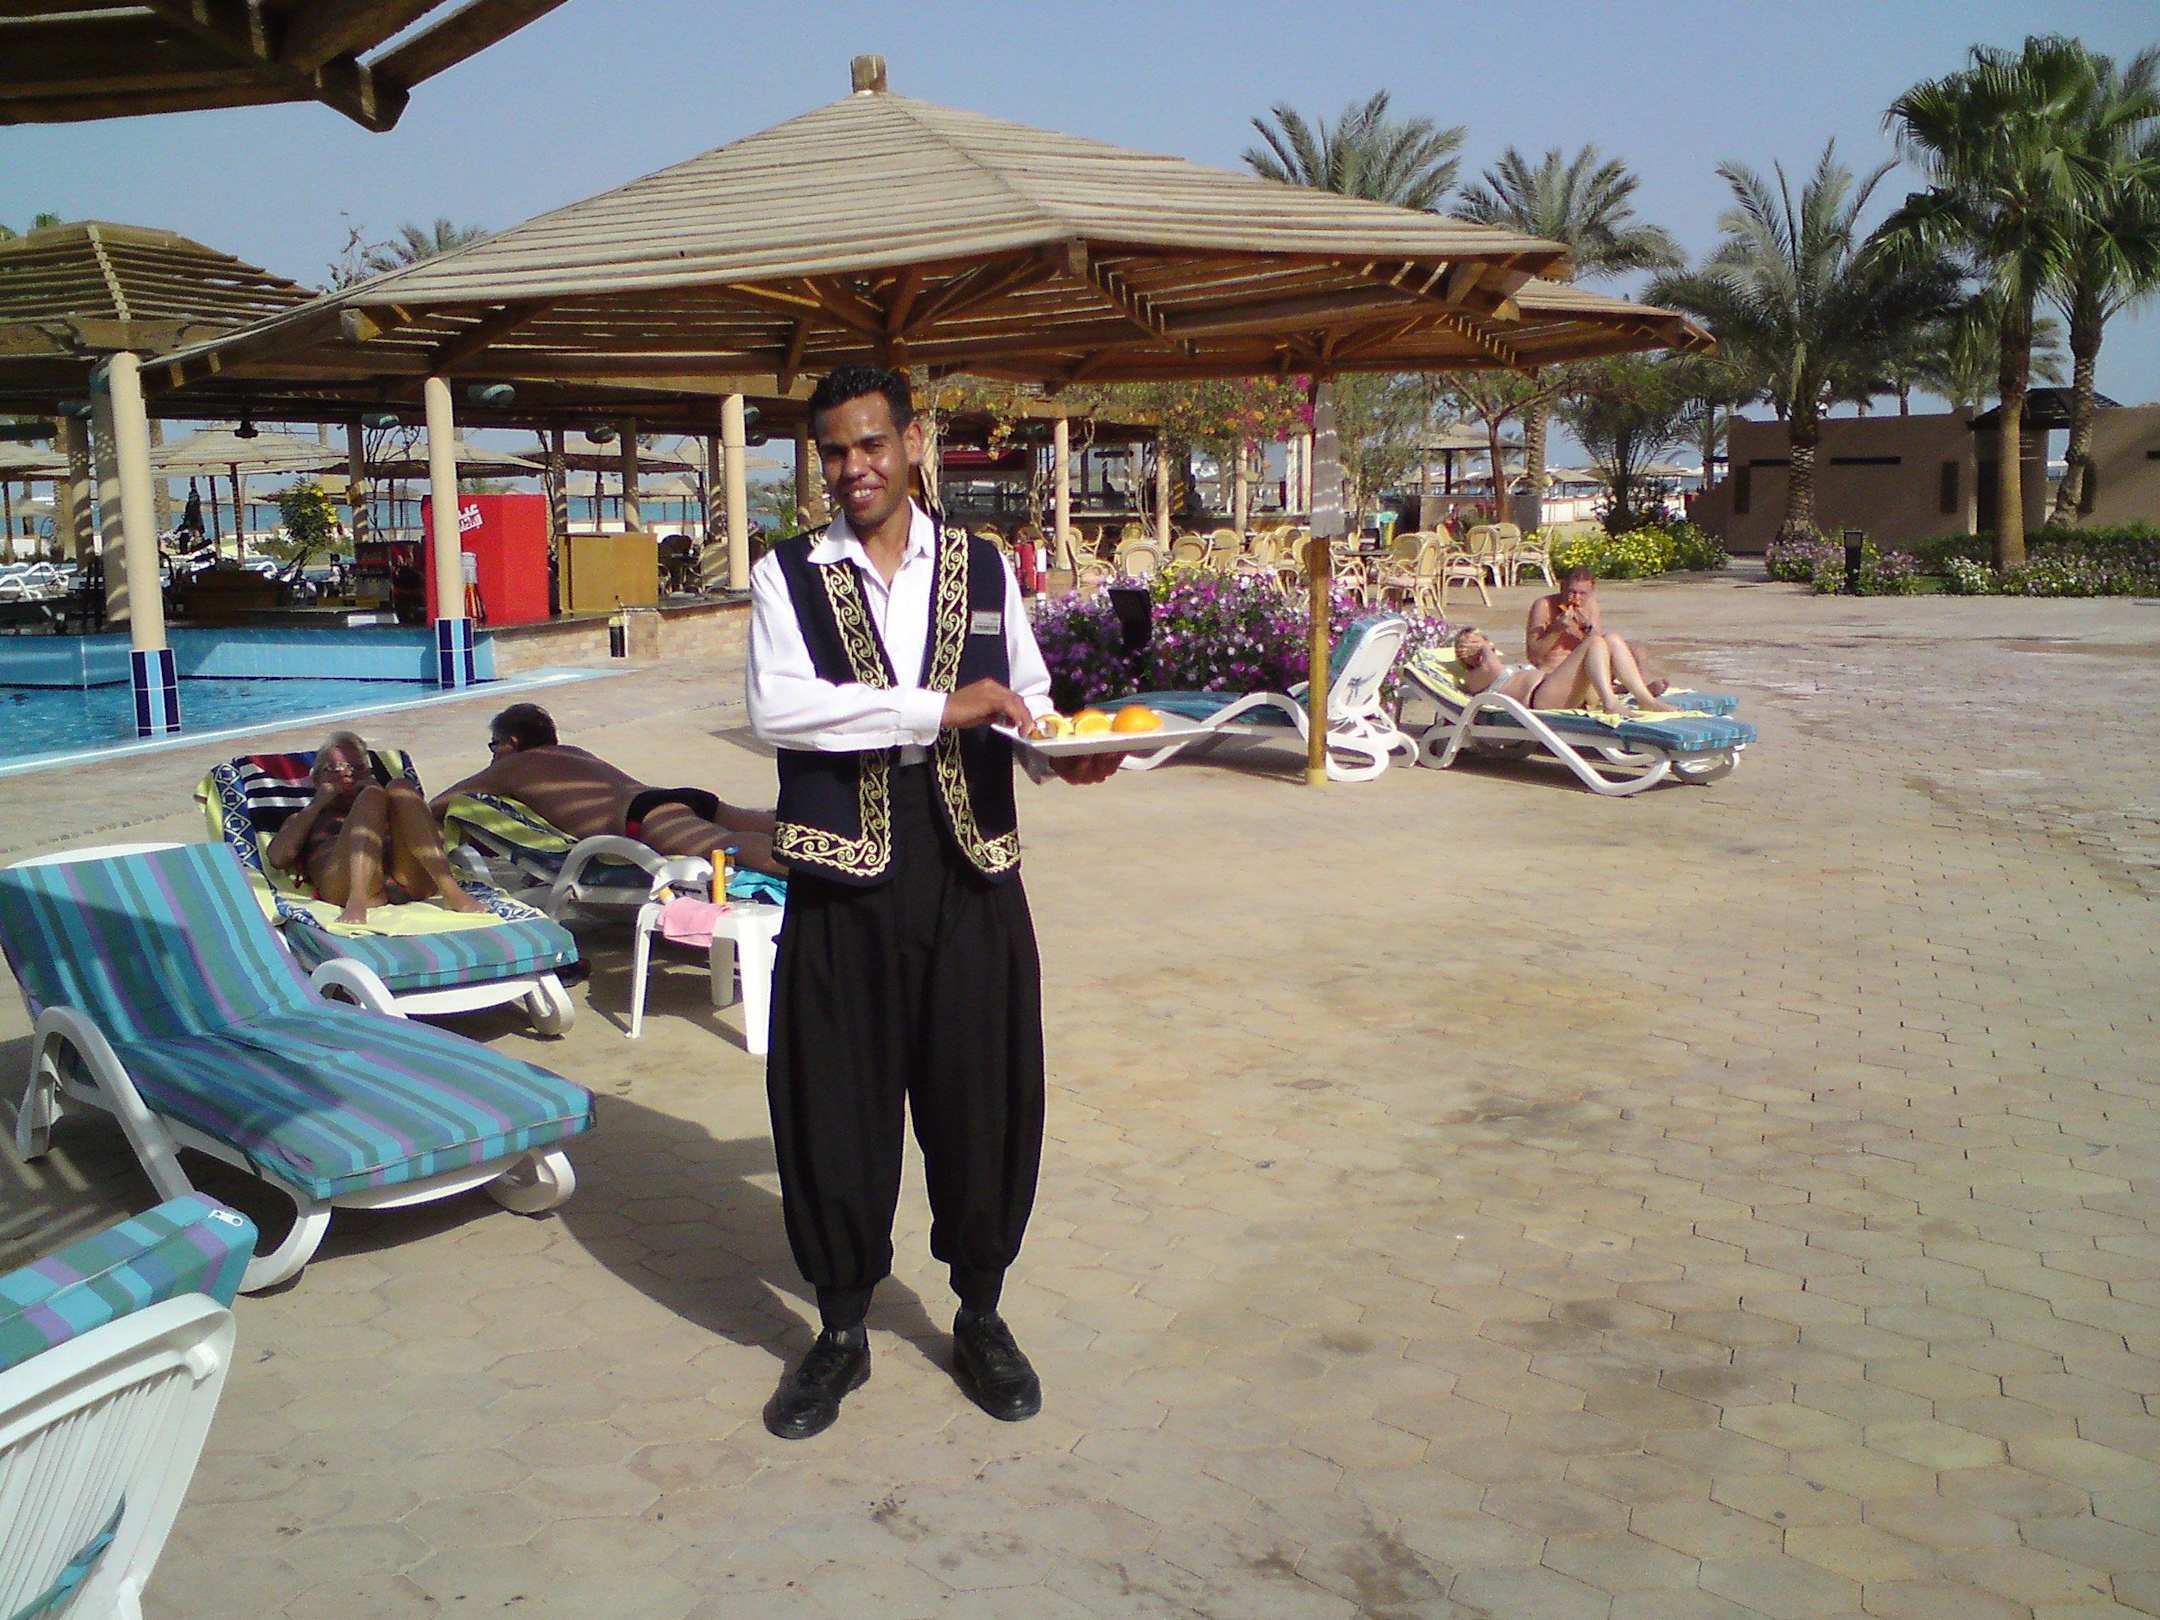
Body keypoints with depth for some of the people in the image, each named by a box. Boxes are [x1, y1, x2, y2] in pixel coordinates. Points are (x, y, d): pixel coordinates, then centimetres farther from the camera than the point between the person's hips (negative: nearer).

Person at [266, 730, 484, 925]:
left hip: (410, 883, 2)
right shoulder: (303, 818, 37)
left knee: (400, 789, -16)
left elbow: (437, 836, 20)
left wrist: (377, 792, 17)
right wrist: (317, 803, 17)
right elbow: (278, 858, 14)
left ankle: (451, 891, -36)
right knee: (371, 796, -20)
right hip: (347, 885, -2)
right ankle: (357, 901, -44)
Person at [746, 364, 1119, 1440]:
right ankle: (842, 1329, 24)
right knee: (835, 1098, 5)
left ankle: (981, 1317, 28)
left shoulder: (984, 569, 9)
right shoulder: (788, 576, 1)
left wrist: (1065, 746, -5)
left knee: (983, 1089, 7)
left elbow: (1027, 692, 18)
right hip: (843, 866, -1)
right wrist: (937, 708, -19)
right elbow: (775, 707, -15)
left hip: (970, 865, 2)